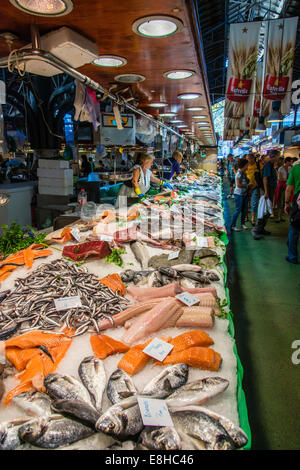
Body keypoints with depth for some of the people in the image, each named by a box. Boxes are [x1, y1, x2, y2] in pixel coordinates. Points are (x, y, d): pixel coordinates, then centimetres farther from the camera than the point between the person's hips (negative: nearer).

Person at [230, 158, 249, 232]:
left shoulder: (244, 173, 11)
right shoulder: (239, 173, -15)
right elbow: (238, 185, -20)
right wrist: (246, 186, -11)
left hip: (244, 193, 9)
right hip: (239, 194, -9)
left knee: (245, 209, 13)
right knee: (238, 210, -6)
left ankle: (243, 223, 28)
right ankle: (232, 226, 2)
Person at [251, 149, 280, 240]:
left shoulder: (271, 165, 14)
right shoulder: (268, 165, -14)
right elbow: (265, 178, -21)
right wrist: (266, 192, -25)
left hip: (272, 191, 10)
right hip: (268, 191, -10)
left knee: (268, 211, 14)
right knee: (265, 211, -11)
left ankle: (261, 228, 21)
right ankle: (255, 230, -6)